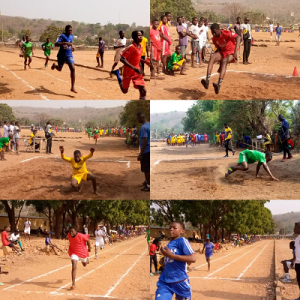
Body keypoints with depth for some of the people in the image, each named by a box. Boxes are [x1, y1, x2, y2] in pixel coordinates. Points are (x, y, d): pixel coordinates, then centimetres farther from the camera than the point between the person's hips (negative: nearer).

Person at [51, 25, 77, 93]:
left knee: (72, 68, -18)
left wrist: (72, 46, 11)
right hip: (61, 55, -3)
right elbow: (56, 44, -28)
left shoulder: (71, 36, 6)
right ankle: (54, 65, 58)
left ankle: (72, 87, -18)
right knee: (59, 69, 15)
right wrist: (65, 43, -38)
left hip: (69, 55, 3)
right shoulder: (62, 36, -14)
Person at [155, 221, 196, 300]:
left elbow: (192, 258, -23)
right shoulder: (168, 244, 12)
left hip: (180, 281, -5)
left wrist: (171, 255, -22)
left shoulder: (182, 240, -9)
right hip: (165, 282, 5)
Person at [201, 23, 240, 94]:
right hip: (223, 52, 6)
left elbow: (238, 37, -31)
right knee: (212, 57, -23)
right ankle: (207, 81, -37)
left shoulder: (227, 34, -19)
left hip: (231, 52, -6)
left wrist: (235, 51, -41)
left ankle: (219, 85, -47)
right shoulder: (214, 39, 1)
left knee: (224, 61, -35)